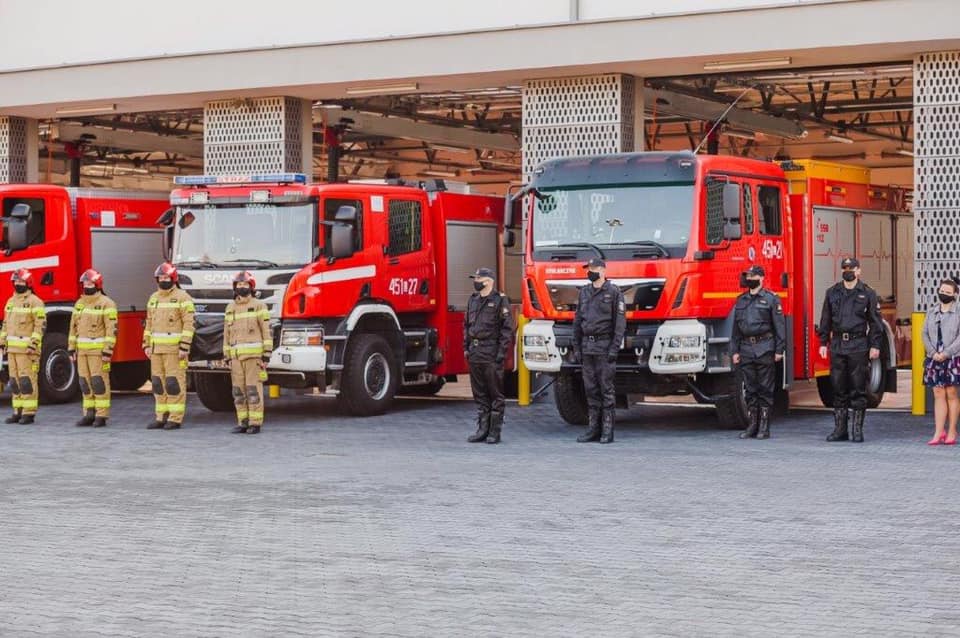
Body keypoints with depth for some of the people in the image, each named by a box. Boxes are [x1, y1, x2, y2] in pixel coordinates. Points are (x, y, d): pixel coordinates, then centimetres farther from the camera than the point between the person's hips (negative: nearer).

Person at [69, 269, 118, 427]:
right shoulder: (79, 303, 13)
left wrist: (108, 351, -18)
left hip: (98, 350, -7)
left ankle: (101, 416, -3)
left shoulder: (106, 303, -9)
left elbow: (112, 329, -13)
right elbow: (74, 327, 16)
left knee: (99, 382, -6)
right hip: (82, 350, 7)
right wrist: (72, 348, 10)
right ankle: (89, 414, 13)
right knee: (85, 383, 7)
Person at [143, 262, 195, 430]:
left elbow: (189, 324, -12)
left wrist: (184, 347, -17)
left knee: (174, 383, -6)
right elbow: (149, 323, 18)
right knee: (159, 383, 7)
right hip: (157, 348, 7)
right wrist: (147, 345, 11)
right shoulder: (154, 298, 15)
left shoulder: (182, 298, -7)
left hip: (175, 348, -7)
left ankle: (175, 419, -3)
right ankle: (162, 417, 12)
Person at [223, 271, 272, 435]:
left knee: (253, 390, -6)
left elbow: (266, 331, -5)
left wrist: (267, 354, -11)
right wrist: (227, 357, 11)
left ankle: (255, 424, -1)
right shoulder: (230, 308, 13)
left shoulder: (259, 306, -2)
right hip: (237, 355, 5)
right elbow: (227, 334, 16)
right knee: (239, 391, 4)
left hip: (254, 354, -5)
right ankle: (243, 423, 11)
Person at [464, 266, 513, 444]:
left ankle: (495, 432, 2)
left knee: (495, 394, -1)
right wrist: (466, 348, 12)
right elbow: (466, 325, 21)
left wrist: (501, 352, -13)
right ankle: (482, 429, 16)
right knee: (479, 394, 10)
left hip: (491, 354, -7)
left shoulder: (499, 300, -5)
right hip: (475, 353, 7)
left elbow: (507, 328, -8)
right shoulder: (473, 300, 14)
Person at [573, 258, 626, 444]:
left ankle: (607, 430, -1)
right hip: (587, 346, 5)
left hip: (605, 346, -5)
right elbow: (577, 321, 16)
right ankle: (593, 428, 11)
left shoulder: (613, 292, -4)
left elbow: (620, 322, -7)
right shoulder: (584, 292, 13)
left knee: (606, 388, -4)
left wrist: (614, 348, -14)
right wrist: (576, 347, 10)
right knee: (590, 388, 6)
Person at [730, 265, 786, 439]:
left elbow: (779, 325, -4)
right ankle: (752, 425, 13)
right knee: (750, 389, 8)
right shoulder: (741, 301, 14)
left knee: (765, 389, -1)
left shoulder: (771, 299, -1)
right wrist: (735, 351, 11)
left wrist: (779, 350, -10)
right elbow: (736, 328, 17)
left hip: (765, 350, -5)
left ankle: (764, 427, 2)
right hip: (746, 349, 5)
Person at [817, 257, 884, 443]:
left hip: (859, 346, -3)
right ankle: (840, 429, 11)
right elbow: (825, 320, 14)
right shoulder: (832, 293, 11)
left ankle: (857, 430, 4)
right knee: (838, 388, 5)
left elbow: (875, 322, 1)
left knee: (858, 389, -1)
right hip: (837, 345, 3)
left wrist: (875, 346, -5)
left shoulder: (867, 293, 3)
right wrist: (823, 343, 7)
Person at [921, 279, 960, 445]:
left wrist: (946, 353, -14)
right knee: (938, 395, 1)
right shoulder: (931, 312, 11)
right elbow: (925, 334, 8)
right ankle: (939, 433, -1)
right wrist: (933, 353, -6)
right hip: (934, 359, 3)